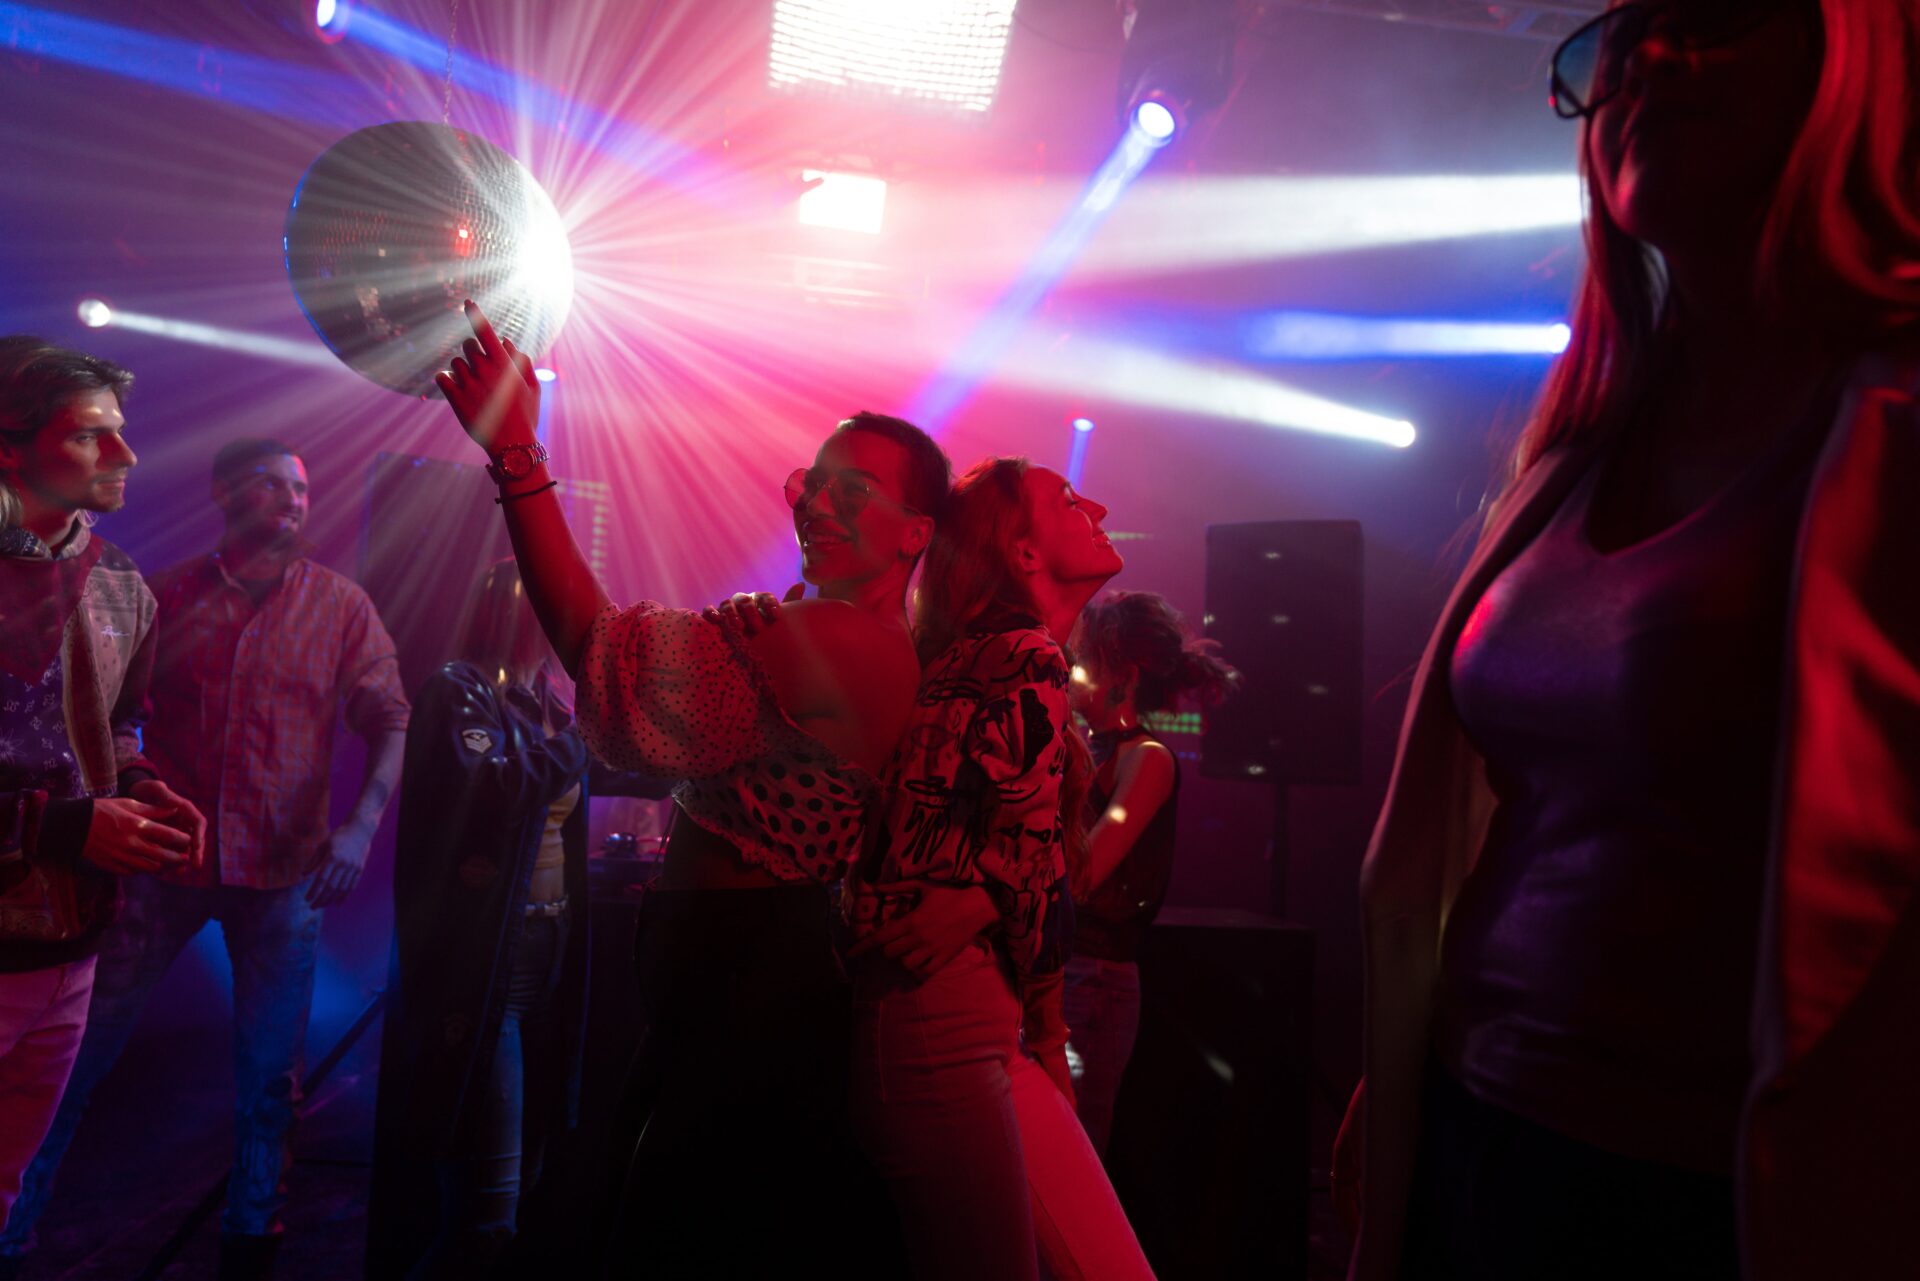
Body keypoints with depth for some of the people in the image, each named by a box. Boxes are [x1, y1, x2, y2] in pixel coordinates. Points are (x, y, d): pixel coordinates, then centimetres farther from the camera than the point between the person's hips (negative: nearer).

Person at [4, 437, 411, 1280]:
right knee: (78, 1048, 7)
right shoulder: (168, 595, 3)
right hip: (165, 856, 1)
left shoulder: (341, 606, 1)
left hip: (283, 871, 0)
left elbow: (391, 721, -4)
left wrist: (361, 825, -16)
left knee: (268, 1074, 9)